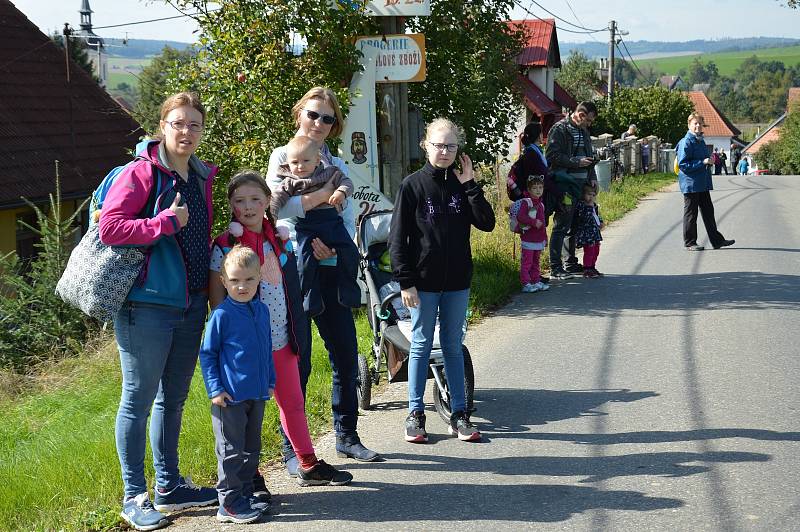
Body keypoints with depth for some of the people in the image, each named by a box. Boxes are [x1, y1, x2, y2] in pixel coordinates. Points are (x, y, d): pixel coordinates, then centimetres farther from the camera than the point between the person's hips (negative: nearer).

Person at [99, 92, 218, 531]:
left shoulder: (201, 177, 13)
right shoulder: (141, 173, -10)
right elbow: (109, 228, -18)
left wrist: (211, 288, 12)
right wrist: (166, 222, -19)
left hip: (191, 303, 8)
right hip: (147, 303, -7)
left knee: (174, 397, 16)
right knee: (139, 399, 1)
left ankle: (169, 486, 28)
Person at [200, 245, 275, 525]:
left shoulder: (262, 311, 6)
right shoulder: (221, 315, -13)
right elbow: (207, 354, -9)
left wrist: (270, 381, 16)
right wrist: (215, 389, -13)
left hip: (257, 395, 7)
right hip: (230, 396, -6)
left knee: (251, 449, 16)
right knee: (231, 451, 1)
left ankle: (245, 494, 27)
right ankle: (229, 503, 8)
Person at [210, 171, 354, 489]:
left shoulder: (281, 240, 7)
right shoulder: (224, 246, -9)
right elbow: (217, 299, -8)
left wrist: (296, 334, 15)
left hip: (281, 340, 5)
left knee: (293, 402, 15)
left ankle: (308, 464, 27)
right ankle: (251, 476, 14)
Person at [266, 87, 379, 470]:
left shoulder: (337, 166, 16)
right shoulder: (282, 156, 3)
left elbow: (349, 222, 8)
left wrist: (332, 245, -11)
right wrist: (323, 195, -18)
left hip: (331, 269, 5)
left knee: (346, 356, 8)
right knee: (296, 362, -2)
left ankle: (347, 437, 23)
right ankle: (292, 449, 8)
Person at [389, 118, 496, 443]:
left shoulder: (462, 185, 4)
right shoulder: (413, 185, -5)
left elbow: (487, 223, -5)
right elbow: (397, 238, -6)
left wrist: (470, 185, -11)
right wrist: (405, 281, -11)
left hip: (457, 282, 3)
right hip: (423, 282, -3)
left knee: (453, 347, 10)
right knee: (421, 346, 6)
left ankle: (459, 413, 16)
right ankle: (415, 413, 14)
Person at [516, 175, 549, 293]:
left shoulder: (541, 204, 14)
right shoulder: (526, 202, -11)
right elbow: (520, 217, -24)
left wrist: (545, 238, 22)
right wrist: (534, 222, -25)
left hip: (539, 240, 8)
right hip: (528, 240, -8)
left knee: (535, 262, 16)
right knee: (526, 262, -5)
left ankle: (536, 281, 23)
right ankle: (526, 284, -3)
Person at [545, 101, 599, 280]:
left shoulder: (584, 131, 19)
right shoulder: (559, 129, -8)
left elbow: (589, 156, 28)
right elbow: (552, 156, -16)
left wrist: (592, 177, 15)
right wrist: (577, 162, -18)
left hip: (581, 183, 9)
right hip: (564, 183, -9)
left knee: (575, 225, 13)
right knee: (561, 225, -8)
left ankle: (571, 263, 22)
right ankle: (555, 268, -6)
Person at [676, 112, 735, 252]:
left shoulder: (700, 141, 14)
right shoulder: (686, 142, -13)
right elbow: (683, 164, -18)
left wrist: (709, 162, 5)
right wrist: (702, 162, -21)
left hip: (703, 184, 9)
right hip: (690, 184, -9)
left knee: (708, 211, 12)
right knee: (691, 214, 0)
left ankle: (717, 240, 18)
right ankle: (689, 243, 8)